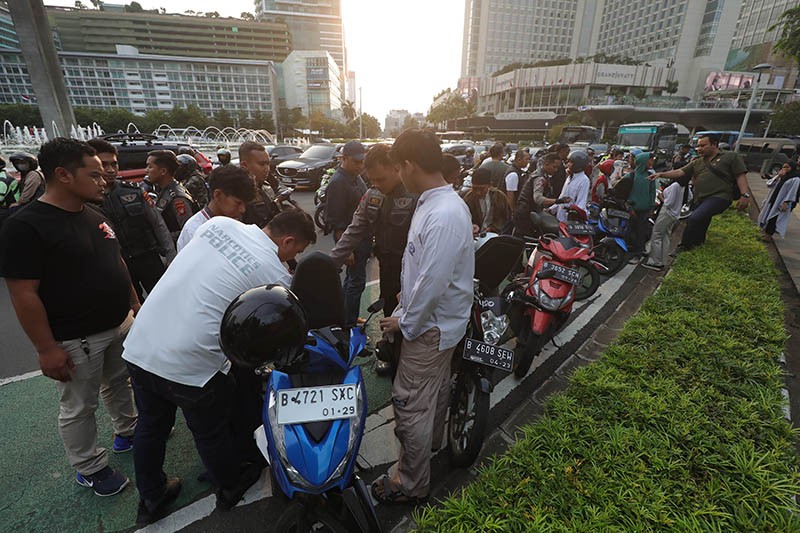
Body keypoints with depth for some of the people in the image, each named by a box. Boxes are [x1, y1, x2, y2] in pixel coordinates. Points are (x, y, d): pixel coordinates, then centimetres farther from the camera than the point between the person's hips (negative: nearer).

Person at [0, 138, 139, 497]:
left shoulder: (95, 216, 5)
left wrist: (135, 305, 14)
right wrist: (46, 348, -17)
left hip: (121, 325, 7)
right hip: (75, 340, -6)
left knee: (120, 385, 24)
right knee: (78, 409, 12)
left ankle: (128, 431, 45)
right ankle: (90, 469, 30)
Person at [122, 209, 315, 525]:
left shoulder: (218, 223, 1)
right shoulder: (278, 278, -13)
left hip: (138, 346, 6)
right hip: (190, 365, -6)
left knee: (151, 426, 26)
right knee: (211, 433, 20)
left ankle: (150, 500, 51)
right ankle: (230, 489, 47)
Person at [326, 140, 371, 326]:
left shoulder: (356, 177, 10)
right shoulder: (337, 183, -19)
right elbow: (335, 221, -21)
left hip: (362, 238, 10)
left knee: (352, 278, 19)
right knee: (356, 281, -4)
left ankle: (347, 317, 34)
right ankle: (349, 325, 9)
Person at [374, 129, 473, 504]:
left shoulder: (443, 215, -29)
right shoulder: (437, 202, 3)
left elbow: (433, 284, -28)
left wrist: (404, 323, -16)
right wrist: (408, 293, 15)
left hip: (430, 326, -10)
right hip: (438, 321, 10)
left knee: (411, 404, 5)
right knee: (436, 386, 28)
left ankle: (411, 484, 26)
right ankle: (432, 440, 53)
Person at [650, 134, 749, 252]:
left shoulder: (731, 156, 4)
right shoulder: (697, 162, 19)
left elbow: (741, 176, -2)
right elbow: (680, 172, 9)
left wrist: (745, 195, -13)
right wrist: (661, 174, -7)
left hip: (719, 197, -7)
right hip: (701, 200, 7)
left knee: (694, 219, -26)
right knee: (699, 226, 17)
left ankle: (684, 247, -14)